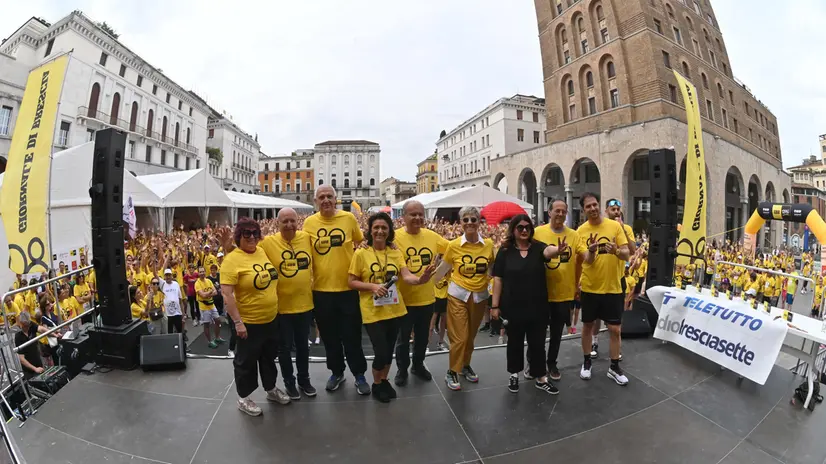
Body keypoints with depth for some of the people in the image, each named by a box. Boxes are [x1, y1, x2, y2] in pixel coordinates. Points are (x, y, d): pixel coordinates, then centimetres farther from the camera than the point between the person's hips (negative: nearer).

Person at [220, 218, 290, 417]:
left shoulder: (264, 252, 2)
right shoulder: (232, 259, -18)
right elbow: (226, 294, -22)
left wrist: (276, 308, 15)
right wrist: (237, 322, -24)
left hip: (271, 318, 7)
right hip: (249, 322, -6)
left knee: (269, 357, 21)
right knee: (246, 361, 11)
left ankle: (271, 389, 40)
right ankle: (243, 398, 31)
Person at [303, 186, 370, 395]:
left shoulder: (349, 218, -4)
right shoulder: (309, 223, -1)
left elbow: (361, 243, 11)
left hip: (348, 287, -2)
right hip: (321, 289, 2)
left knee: (351, 335, 9)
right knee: (329, 335, 15)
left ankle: (359, 374, 27)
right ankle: (336, 372, 35)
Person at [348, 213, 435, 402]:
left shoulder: (396, 253, 2)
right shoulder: (361, 254, -7)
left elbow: (406, 276, -10)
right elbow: (351, 282, -5)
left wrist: (419, 279, -32)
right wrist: (372, 286, -21)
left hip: (395, 310, 4)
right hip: (373, 312, -3)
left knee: (389, 350, 16)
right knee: (381, 352, -2)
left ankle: (384, 380, 41)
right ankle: (376, 385, 27)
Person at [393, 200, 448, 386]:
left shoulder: (432, 236, -2)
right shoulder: (395, 237, -14)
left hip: (426, 297, 4)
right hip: (404, 298, -3)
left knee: (423, 336, 20)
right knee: (403, 338, 14)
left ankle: (418, 365, 41)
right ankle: (402, 369, 34)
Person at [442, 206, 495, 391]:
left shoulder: (489, 244, -6)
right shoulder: (454, 245, -11)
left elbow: (493, 268, 10)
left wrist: (487, 279, -1)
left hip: (480, 296, 3)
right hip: (458, 295, -2)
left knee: (471, 335, 17)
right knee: (459, 337, 0)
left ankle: (466, 365, 40)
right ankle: (451, 372, 20)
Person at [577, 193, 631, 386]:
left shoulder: (615, 226, -5)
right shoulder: (581, 231, -5)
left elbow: (626, 255, -7)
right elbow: (586, 261, -10)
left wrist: (616, 250, -29)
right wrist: (591, 252, -32)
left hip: (613, 287, 0)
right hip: (590, 287, 0)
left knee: (614, 329, 7)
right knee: (587, 325, 12)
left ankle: (614, 367, 24)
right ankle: (587, 362, 29)